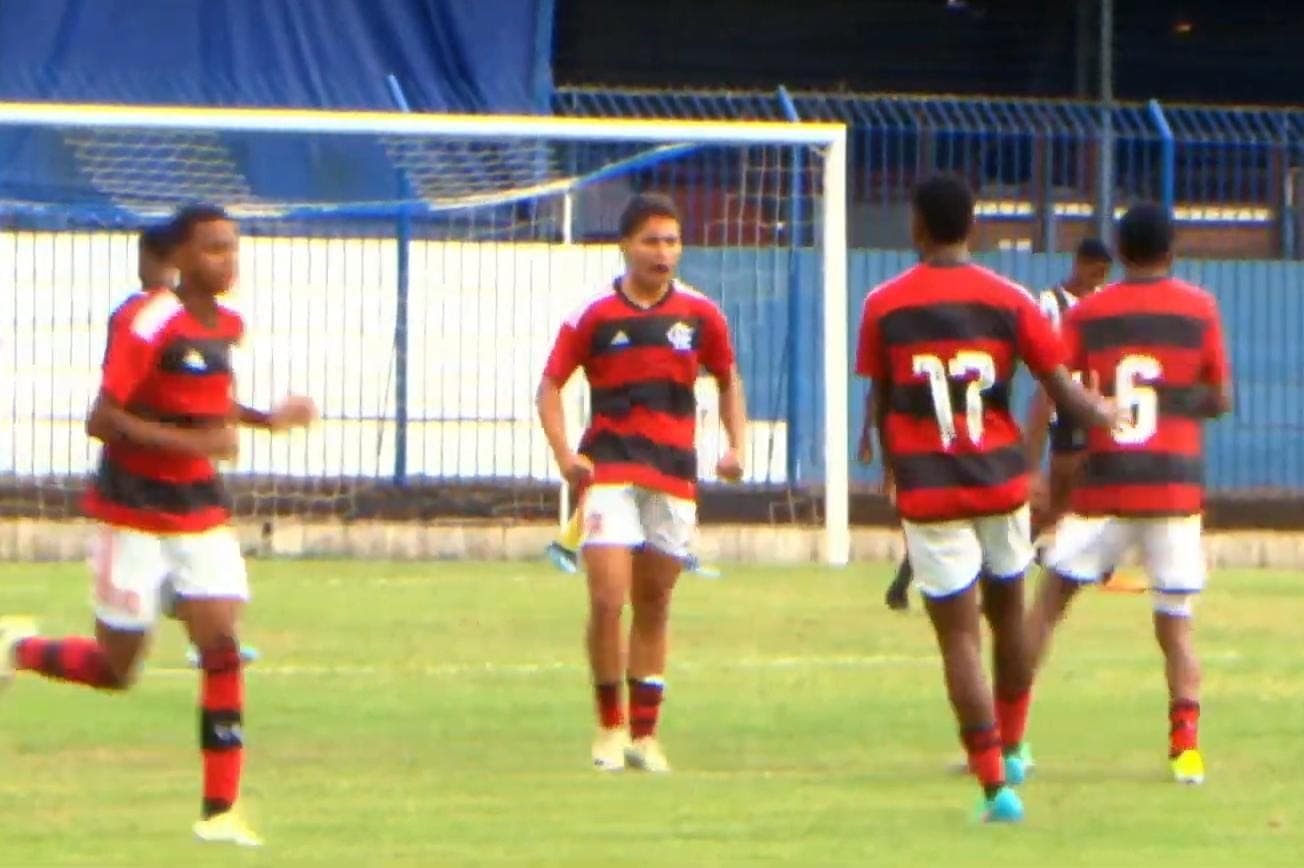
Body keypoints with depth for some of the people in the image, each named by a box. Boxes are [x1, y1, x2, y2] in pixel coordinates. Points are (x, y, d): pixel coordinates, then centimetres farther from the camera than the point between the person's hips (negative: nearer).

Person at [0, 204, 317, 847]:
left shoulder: (227, 326, 6)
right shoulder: (148, 322, -19)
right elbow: (102, 420, -22)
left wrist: (266, 418, 10)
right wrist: (191, 442, -28)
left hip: (200, 512, 6)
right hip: (134, 513, -6)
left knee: (221, 645, -8)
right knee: (115, 670, 2)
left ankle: (221, 811, -5)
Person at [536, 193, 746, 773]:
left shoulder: (700, 315, 4)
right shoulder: (595, 315, -2)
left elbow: (728, 379, 19)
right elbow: (551, 386, 4)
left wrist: (736, 446, 5)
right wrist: (564, 455, -10)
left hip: (675, 474, 3)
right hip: (610, 469, -2)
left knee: (654, 606, 9)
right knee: (608, 599, -13)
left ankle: (645, 733, 17)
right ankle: (610, 727, 1)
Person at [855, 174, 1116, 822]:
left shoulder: (884, 306, -2)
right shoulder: (1008, 300, -1)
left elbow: (879, 404, 6)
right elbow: (1062, 391, -1)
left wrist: (893, 473, 22)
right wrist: (1102, 412, 21)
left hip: (927, 493, -2)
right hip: (1001, 478, 2)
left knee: (958, 635, -2)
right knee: (1007, 612, 23)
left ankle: (995, 781, -9)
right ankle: (1009, 749, 37)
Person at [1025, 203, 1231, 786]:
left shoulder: (1087, 313, 4)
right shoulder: (1199, 309, 4)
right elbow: (1221, 401, 6)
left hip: (1103, 483, 0)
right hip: (1175, 485, 0)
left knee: (1049, 602, 9)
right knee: (1176, 623, 3)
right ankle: (1185, 742, -14)